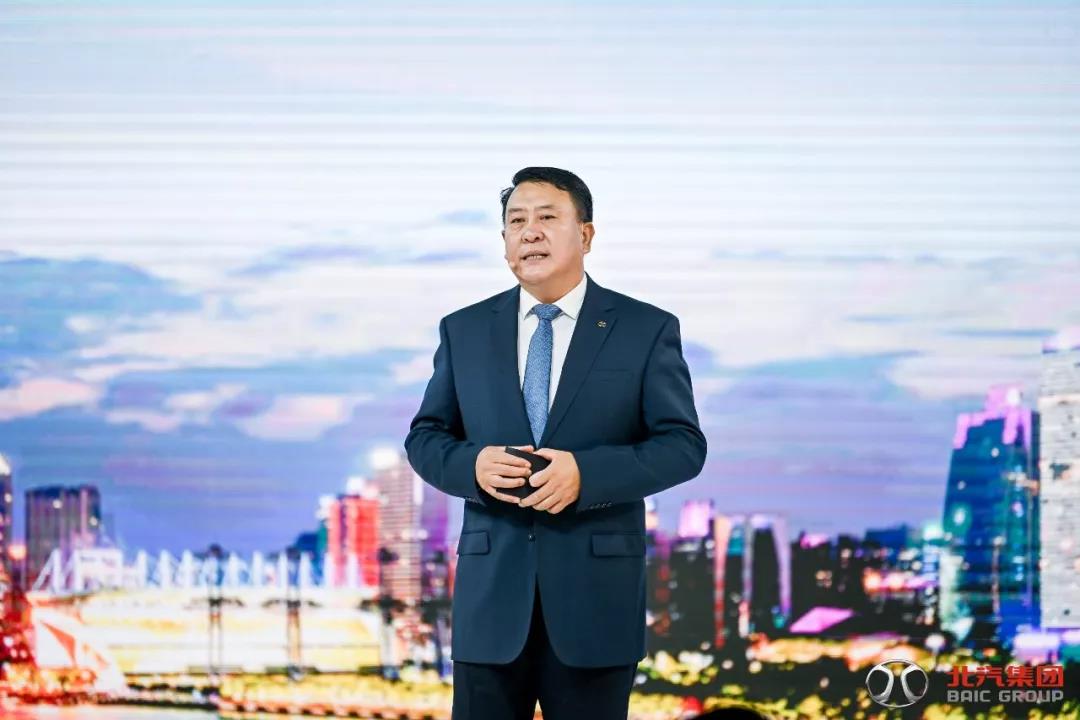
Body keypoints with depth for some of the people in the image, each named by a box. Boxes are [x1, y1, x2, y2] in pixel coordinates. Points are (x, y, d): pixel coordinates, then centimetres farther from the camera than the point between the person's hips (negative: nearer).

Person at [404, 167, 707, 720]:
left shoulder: (647, 329, 1)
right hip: (491, 589, 2)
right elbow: (425, 437, 12)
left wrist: (586, 473, -18)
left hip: (597, 593, -2)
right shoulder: (463, 330, 9)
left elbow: (683, 445, -3)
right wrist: (473, 465, -12)